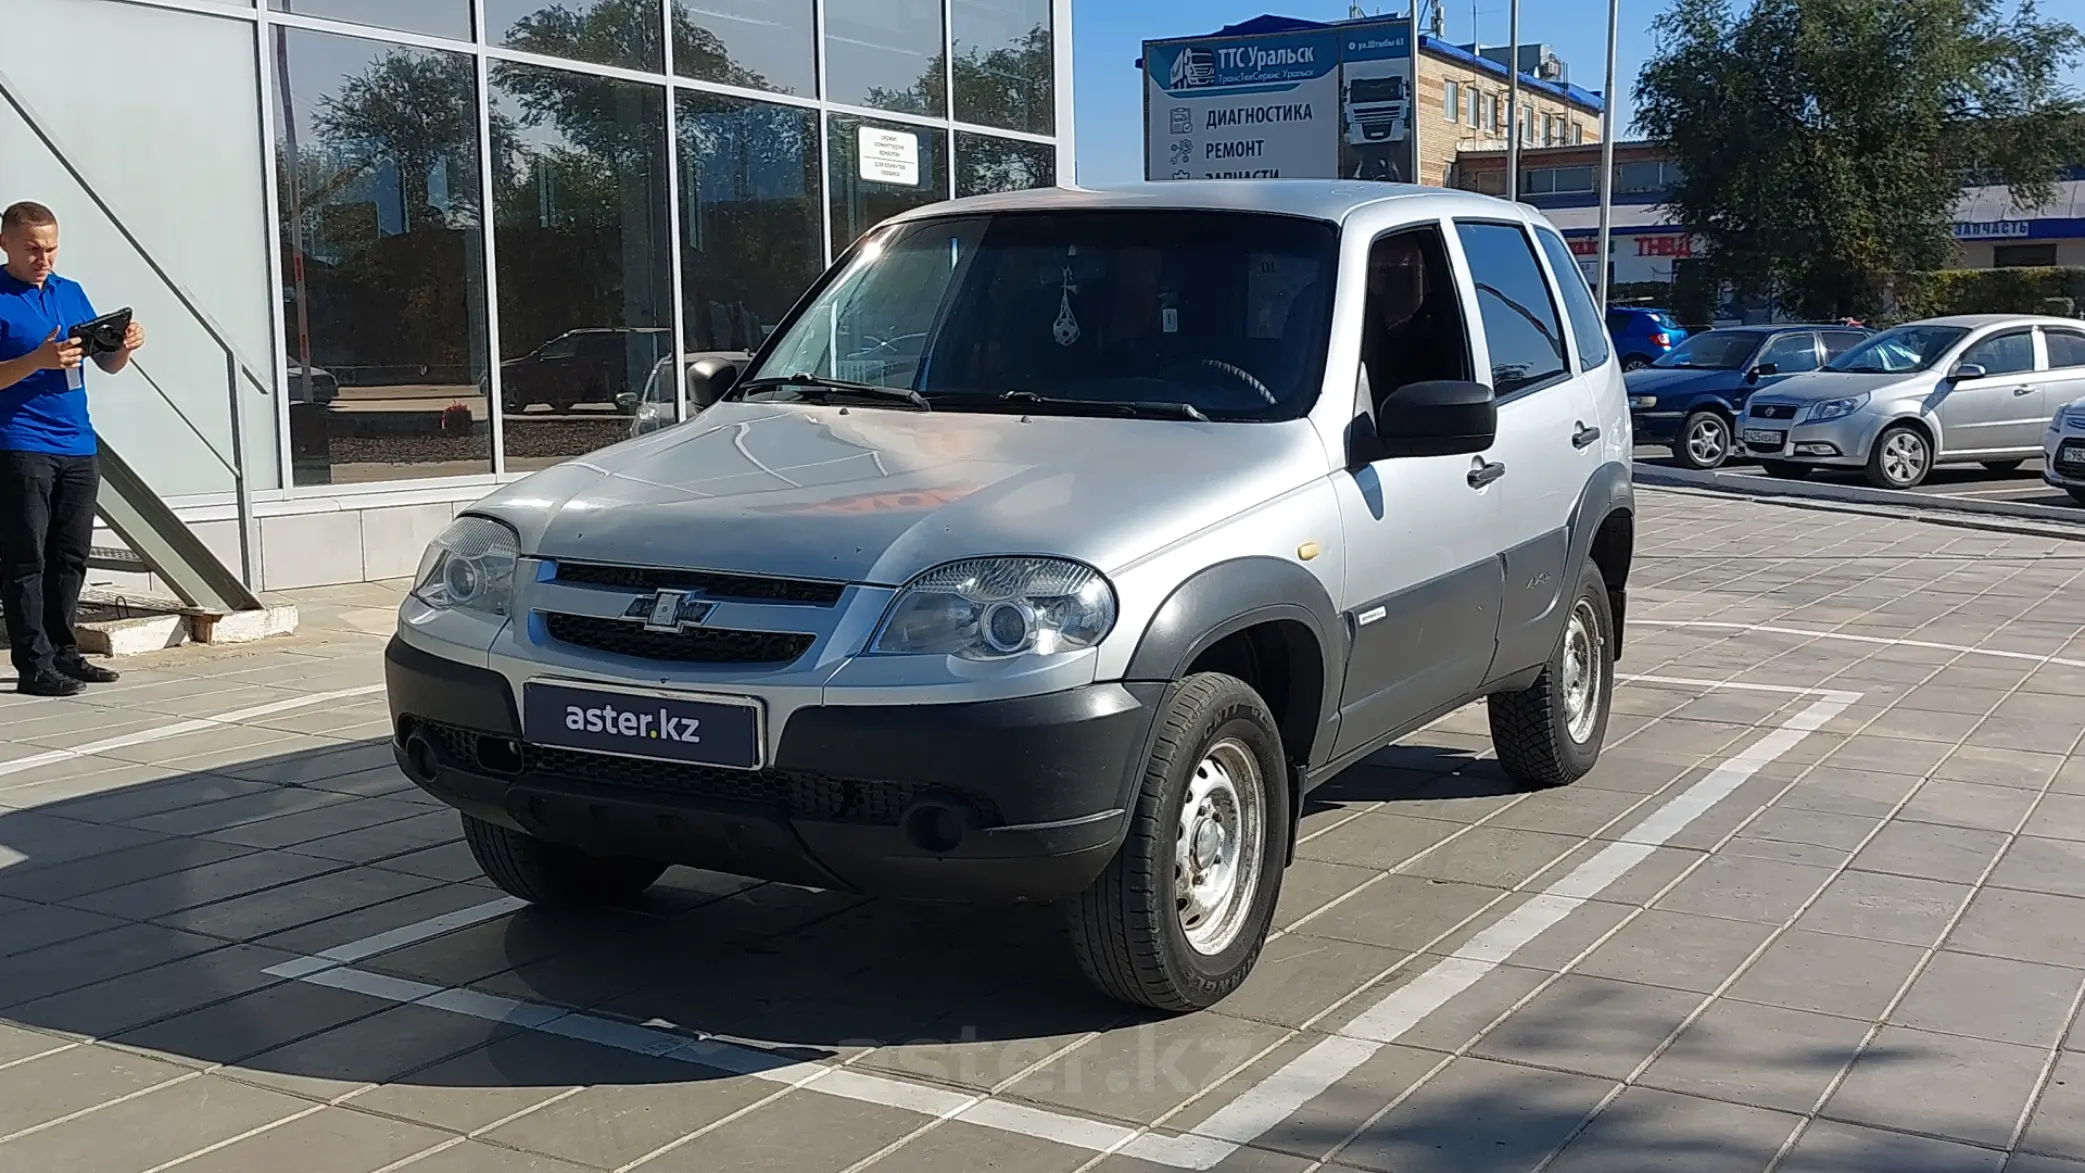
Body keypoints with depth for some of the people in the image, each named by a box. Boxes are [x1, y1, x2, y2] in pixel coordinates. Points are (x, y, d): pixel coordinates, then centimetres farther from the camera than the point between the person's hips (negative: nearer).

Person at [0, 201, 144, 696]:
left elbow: (107, 363, 17)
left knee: (70, 557, 10)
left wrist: (125, 348, -4)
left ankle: (62, 652, 18)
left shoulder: (71, 293, 15)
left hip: (78, 446, 6)